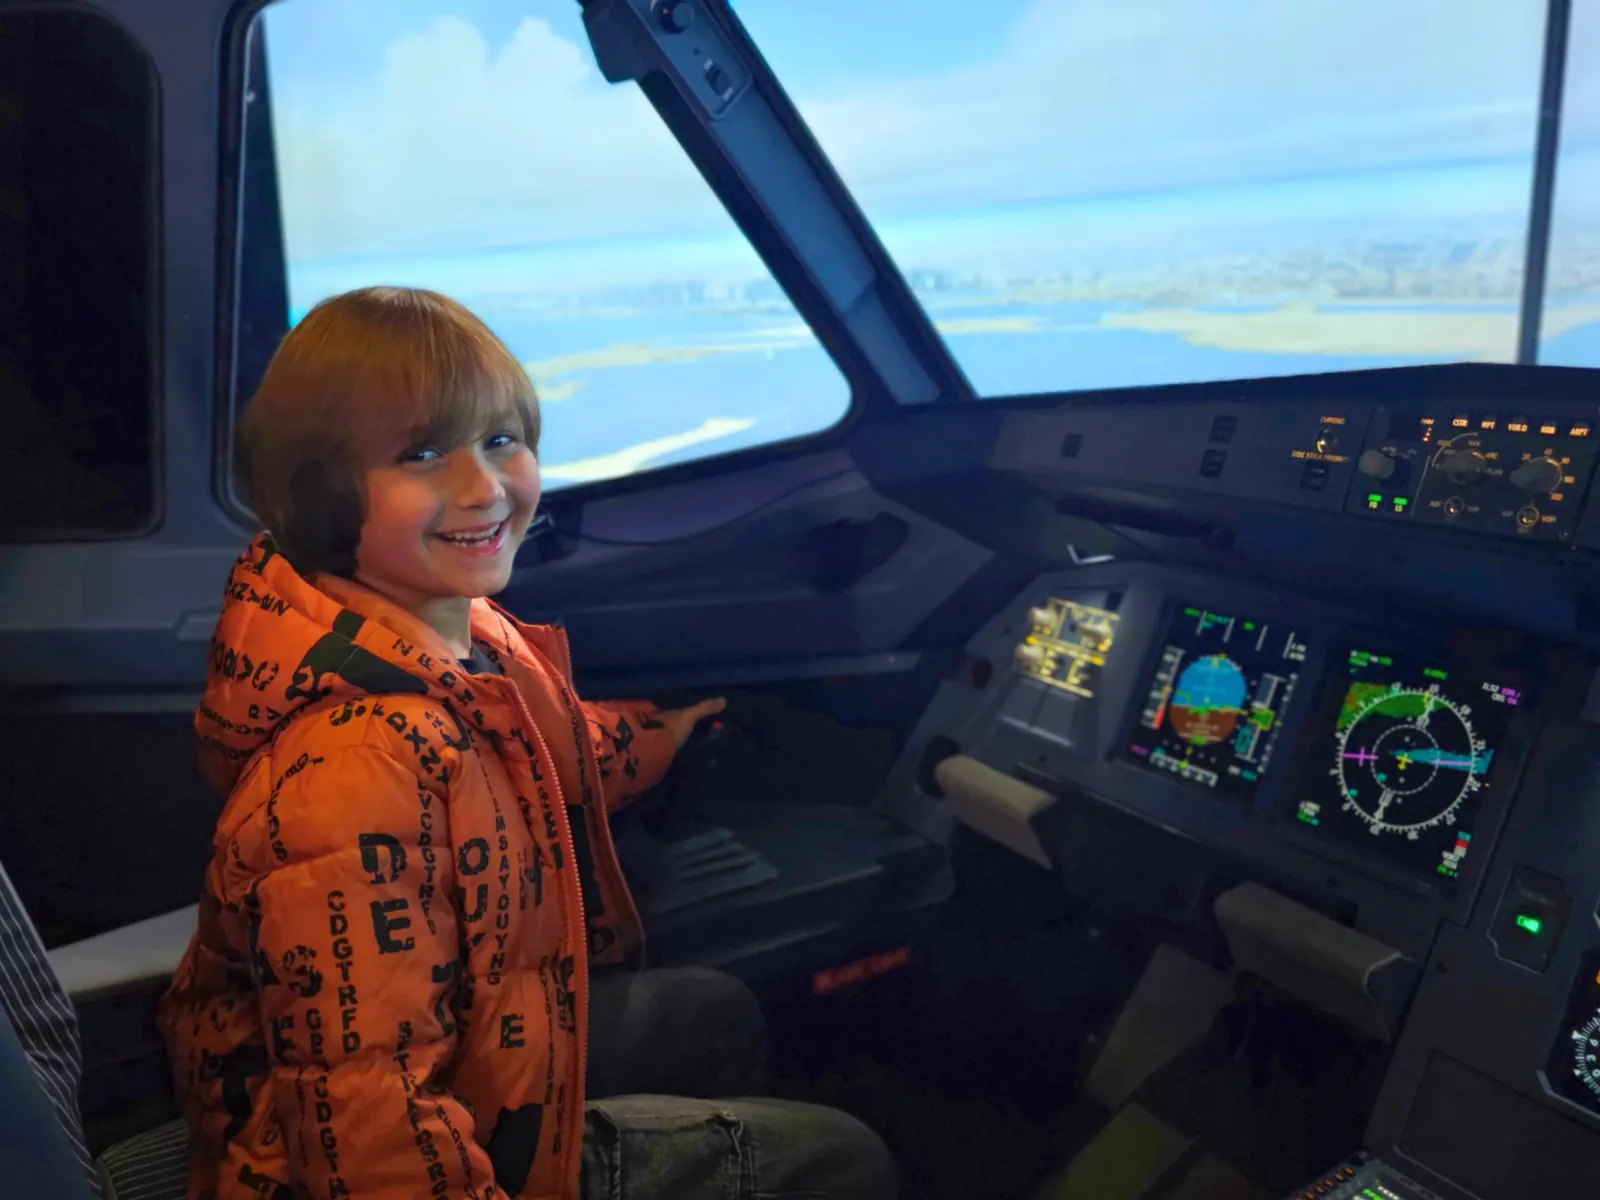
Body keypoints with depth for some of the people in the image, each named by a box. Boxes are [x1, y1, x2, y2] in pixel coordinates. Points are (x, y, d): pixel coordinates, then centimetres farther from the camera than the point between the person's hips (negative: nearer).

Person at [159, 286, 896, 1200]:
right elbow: (368, 1121, -33)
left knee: (720, 1017, 29)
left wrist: (668, 728, 23)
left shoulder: (465, 632, -9)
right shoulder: (353, 773, -39)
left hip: (466, 1037, 9)